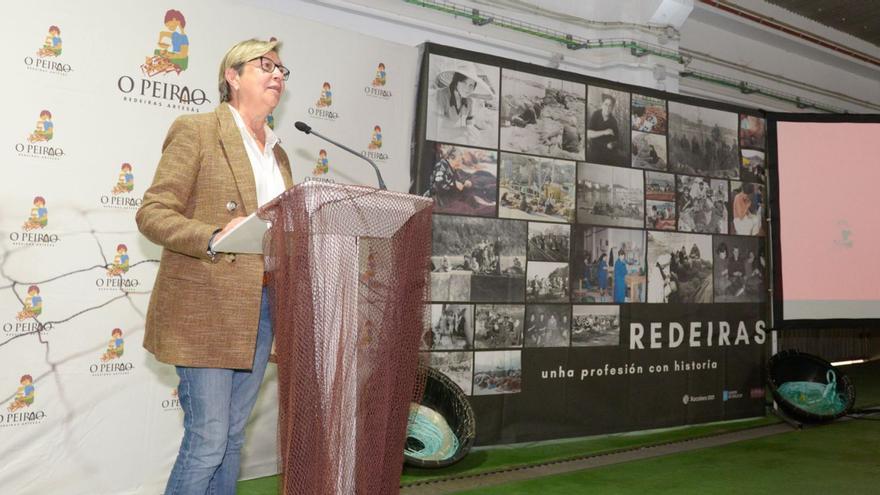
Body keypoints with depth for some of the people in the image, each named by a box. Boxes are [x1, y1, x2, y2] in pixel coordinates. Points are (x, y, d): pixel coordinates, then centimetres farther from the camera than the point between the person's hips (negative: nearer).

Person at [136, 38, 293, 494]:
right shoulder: (196, 131, -3)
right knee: (207, 440, -4)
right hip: (207, 309, -6)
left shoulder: (277, 152, 17)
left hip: (262, 307, 7)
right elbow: (152, 213, -10)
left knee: (233, 435, 13)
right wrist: (214, 238, -24)